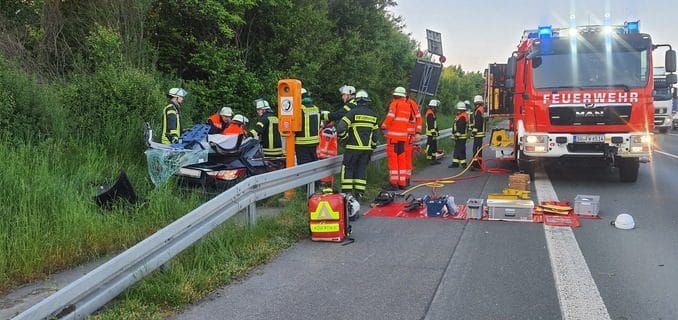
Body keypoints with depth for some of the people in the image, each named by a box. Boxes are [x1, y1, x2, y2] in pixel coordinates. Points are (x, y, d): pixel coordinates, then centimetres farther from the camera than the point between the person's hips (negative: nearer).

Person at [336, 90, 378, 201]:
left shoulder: (353, 112, -7)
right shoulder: (373, 115, 11)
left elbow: (340, 128, -15)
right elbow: (375, 133, 15)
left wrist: (345, 139, 0)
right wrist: (372, 147, 23)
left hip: (353, 147, -5)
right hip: (367, 148, 5)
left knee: (348, 168, 2)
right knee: (362, 169, 10)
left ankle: (346, 192, -1)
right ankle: (359, 194, 8)